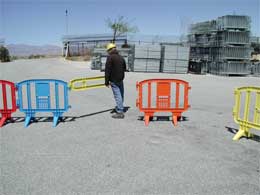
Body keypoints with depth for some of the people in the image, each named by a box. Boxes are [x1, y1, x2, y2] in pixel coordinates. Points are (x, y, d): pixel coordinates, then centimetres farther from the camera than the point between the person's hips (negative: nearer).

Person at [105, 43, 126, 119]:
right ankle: (119, 108, 33)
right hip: (121, 79, 7)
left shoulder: (110, 57, -12)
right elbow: (124, 68, 20)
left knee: (117, 96, -6)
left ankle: (120, 112, -5)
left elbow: (107, 70, -15)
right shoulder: (121, 57, 10)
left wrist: (107, 81, -11)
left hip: (114, 80, -7)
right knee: (121, 95, 16)